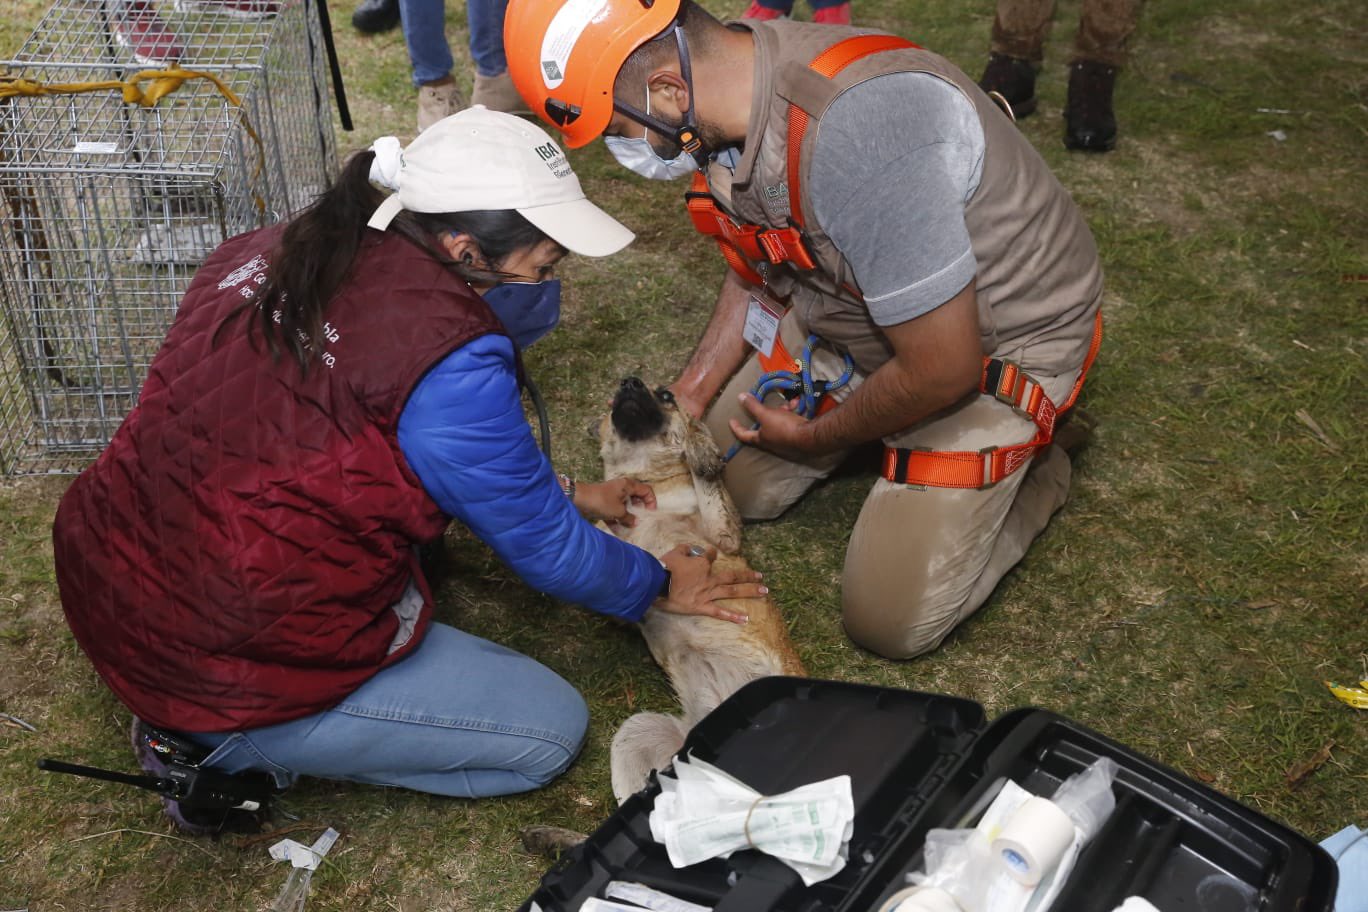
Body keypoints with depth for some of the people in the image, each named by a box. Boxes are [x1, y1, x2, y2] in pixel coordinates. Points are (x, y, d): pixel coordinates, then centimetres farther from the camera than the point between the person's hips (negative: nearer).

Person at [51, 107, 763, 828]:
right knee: (552, 728, 4)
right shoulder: (445, 358, -23)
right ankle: (239, 751, 3)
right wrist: (659, 586, 11)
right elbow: (545, 548, -8)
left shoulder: (267, 255, 3)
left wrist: (566, 495, 22)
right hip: (230, 682, -8)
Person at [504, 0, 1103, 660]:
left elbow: (942, 368, -30)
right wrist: (684, 401, 3)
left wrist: (816, 436, -12)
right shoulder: (722, 93, -11)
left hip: (994, 349, -7)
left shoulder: (854, 131, -40)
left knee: (889, 621, -4)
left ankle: (1031, 471, 17)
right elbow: (756, 279, 8)